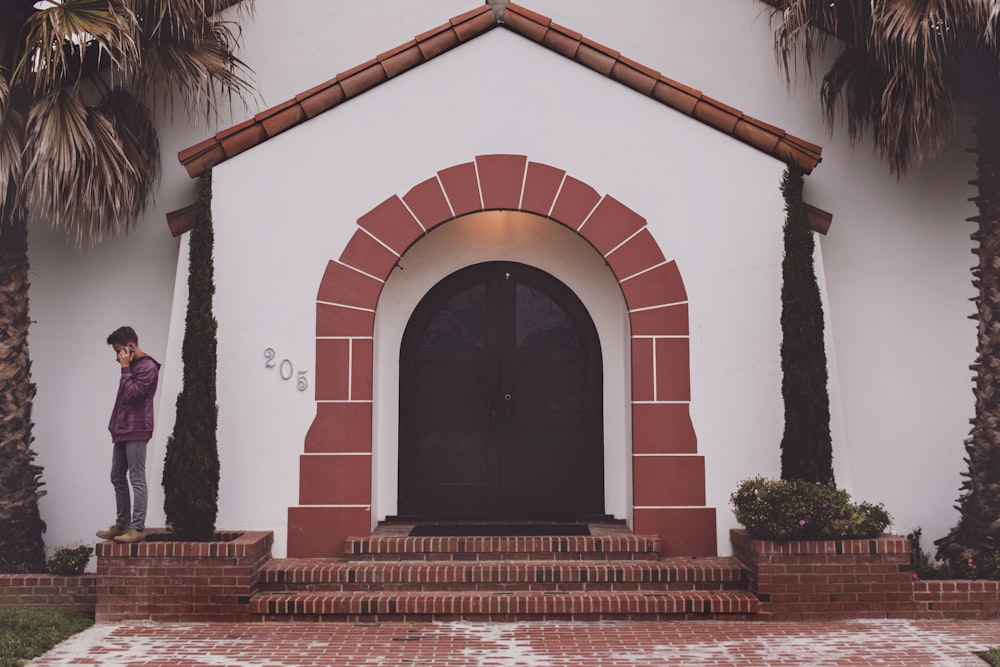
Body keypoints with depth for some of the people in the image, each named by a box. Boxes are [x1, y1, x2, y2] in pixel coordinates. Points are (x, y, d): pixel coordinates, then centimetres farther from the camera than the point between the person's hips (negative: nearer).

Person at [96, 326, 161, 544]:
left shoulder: (147, 367, -12)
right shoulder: (132, 366, 17)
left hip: (136, 431, -10)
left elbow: (130, 393, -21)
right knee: (117, 478, 13)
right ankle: (122, 525, 20)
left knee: (137, 479, -9)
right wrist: (115, 426, 16)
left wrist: (125, 368, -14)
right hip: (122, 430, 10)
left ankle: (138, 528, -8)